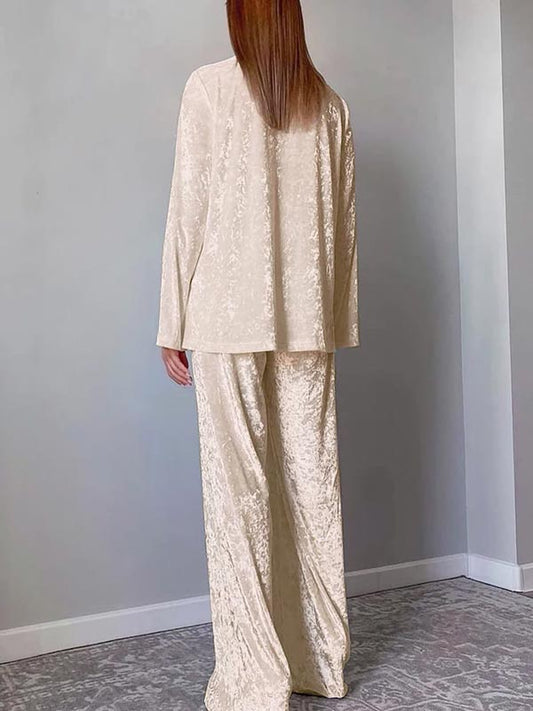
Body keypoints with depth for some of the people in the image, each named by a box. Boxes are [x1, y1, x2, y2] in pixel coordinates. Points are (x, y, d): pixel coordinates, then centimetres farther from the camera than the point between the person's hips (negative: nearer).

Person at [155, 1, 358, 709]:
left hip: (230, 317, -4)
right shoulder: (330, 103, 11)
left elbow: (189, 209, -4)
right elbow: (344, 224, 11)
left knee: (237, 485, -2)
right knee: (313, 478, 7)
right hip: (309, 320, 4)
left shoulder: (209, 87, 1)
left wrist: (174, 325, 0)